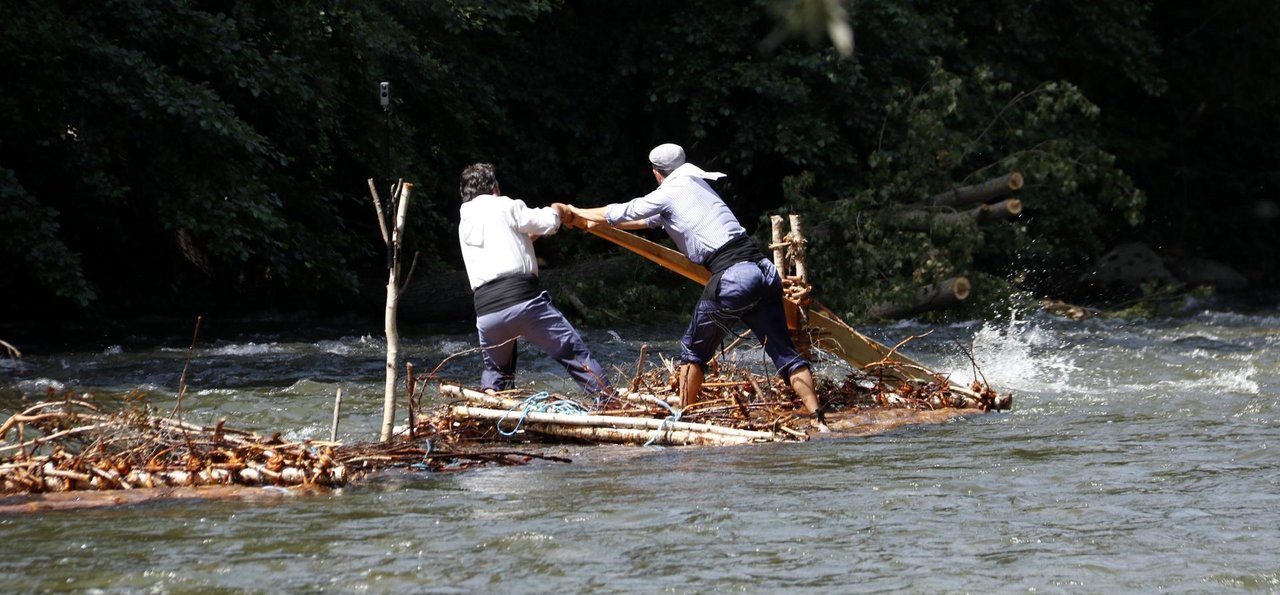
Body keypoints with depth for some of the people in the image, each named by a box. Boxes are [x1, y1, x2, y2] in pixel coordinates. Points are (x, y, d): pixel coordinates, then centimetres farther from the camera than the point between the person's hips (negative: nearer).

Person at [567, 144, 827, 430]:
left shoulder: (669, 194, 4)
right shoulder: (698, 186, 28)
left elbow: (620, 213, 15)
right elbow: (652, 219, 41)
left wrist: (578, 213, 33)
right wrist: (597, 223, 50)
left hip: (731, 278, -7)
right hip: (764, 271, 7)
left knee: (693, 349, 13)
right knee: (784, 352, 2)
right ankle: (817, 420, -9)